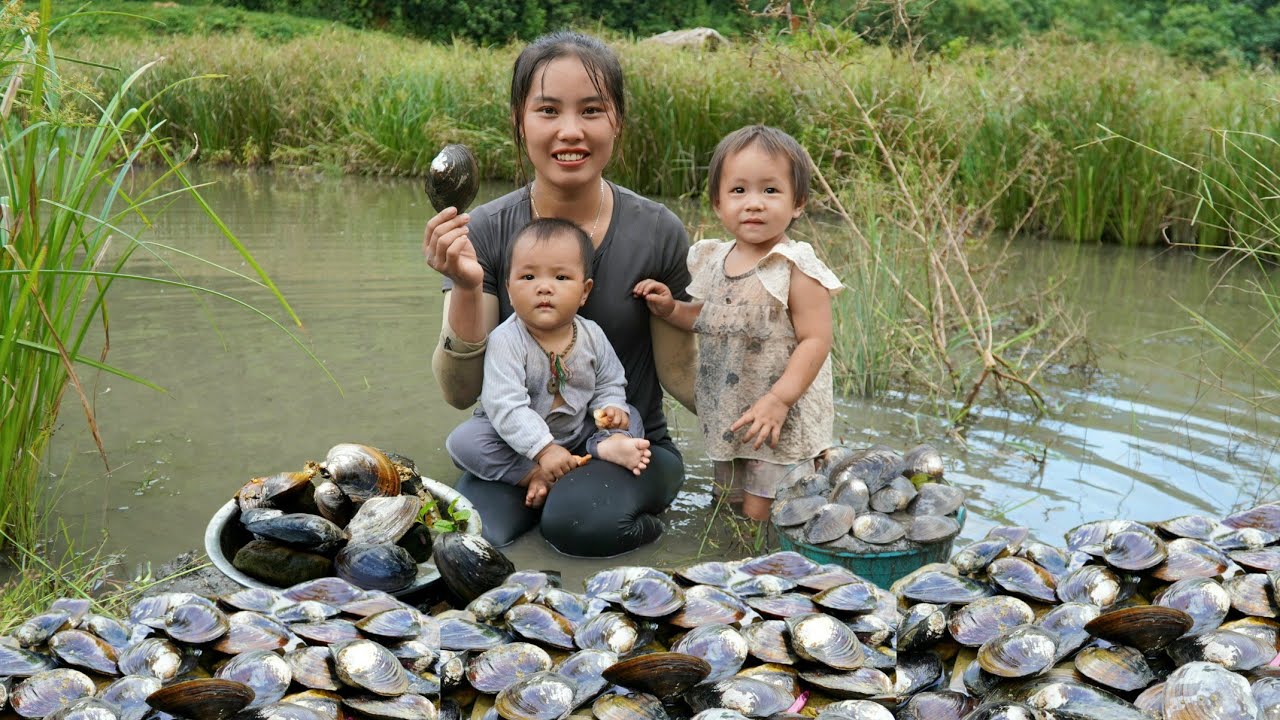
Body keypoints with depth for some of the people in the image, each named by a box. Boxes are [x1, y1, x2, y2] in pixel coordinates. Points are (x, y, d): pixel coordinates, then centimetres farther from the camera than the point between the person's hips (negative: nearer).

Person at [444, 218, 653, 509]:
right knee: (463, 441, -27)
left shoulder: (592, 336, -5)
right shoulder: (506, 340, -22)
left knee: (630, 417, -4)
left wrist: (611, 407, -13)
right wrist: (544, 449, -36)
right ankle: (534, 476, -28)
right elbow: (505, 405, -29)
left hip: (576, 434, 4)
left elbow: (609, 384, 10)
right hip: (519, 439, -4)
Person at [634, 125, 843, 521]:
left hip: (782, 422, -7)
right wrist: (671, 309, 2)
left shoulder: (796, 269, -17)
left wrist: (779, 400, -27)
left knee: (761, 516, -5)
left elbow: (815, 340, -20)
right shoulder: (716, 261, 4)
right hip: (727, 416, 7)